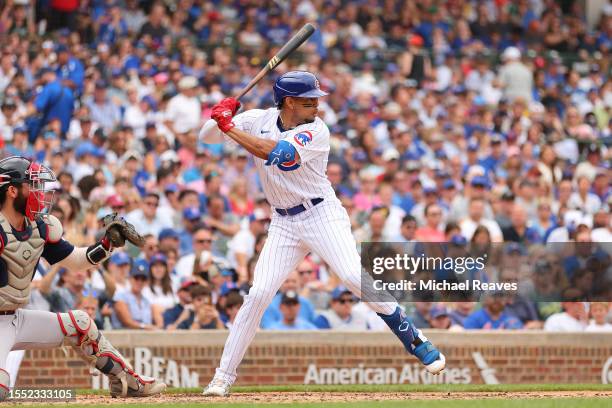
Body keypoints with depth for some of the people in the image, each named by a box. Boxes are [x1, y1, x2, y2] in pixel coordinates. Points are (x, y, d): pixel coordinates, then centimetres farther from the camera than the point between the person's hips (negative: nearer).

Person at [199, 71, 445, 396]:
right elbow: (207, 137, 4)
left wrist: (229, 127, -27)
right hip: (284, 224, 3)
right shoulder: (259, 120, 0)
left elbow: (277, 152, -29)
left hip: (322, 215, -3)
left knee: (354, 277, -22)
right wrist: (222, 115, -17)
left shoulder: (316, 131, -14)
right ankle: (223, 377, 0)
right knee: (258, 294, -6)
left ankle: (416, 342, -11)